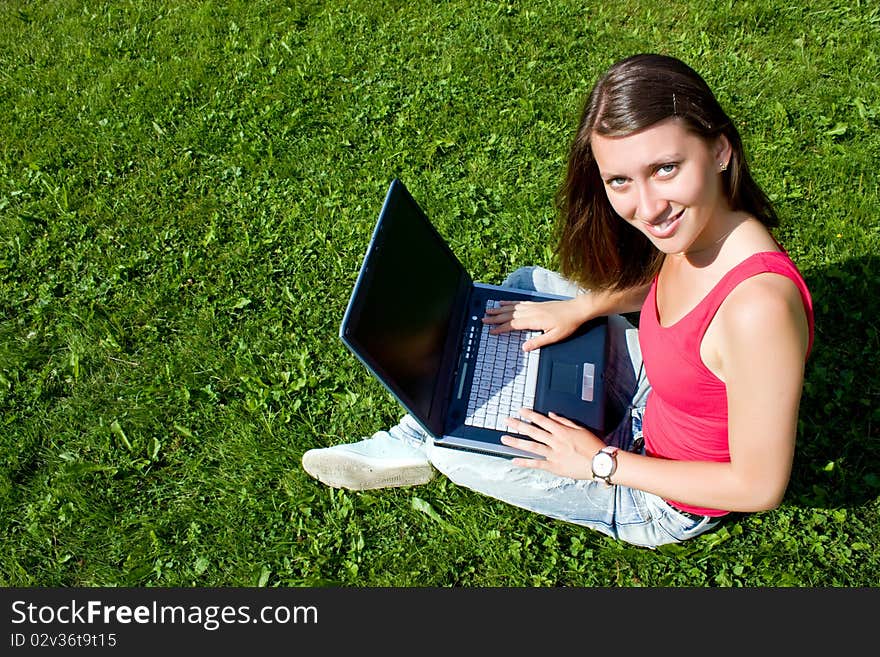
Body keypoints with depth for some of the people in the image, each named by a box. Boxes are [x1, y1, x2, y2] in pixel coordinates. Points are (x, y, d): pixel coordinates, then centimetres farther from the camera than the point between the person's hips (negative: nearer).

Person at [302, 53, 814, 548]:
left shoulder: (756, 307, -40)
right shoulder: (692, 224, -16)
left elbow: (761, 487, -28)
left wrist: (602, 461, -21)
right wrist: (578, 307, -2)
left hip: (667, 506, -7)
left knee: (444, 441, -6)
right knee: (527, 284, 9)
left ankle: (420, 446, 33)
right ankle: (413, 436, 18)